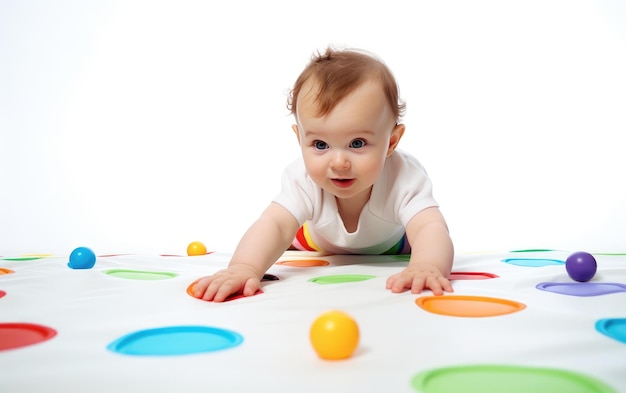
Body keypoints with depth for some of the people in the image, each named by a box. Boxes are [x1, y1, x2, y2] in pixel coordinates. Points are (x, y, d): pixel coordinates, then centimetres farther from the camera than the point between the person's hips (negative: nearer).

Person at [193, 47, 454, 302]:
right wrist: (244, 267, -71)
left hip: (389, 250, 1)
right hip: (318, 247, 0)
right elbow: (274, 224, -50)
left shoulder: (405, 177, -43)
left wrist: (425, 266, -81)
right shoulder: (303, 179, -39)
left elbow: (430, 228, -56)